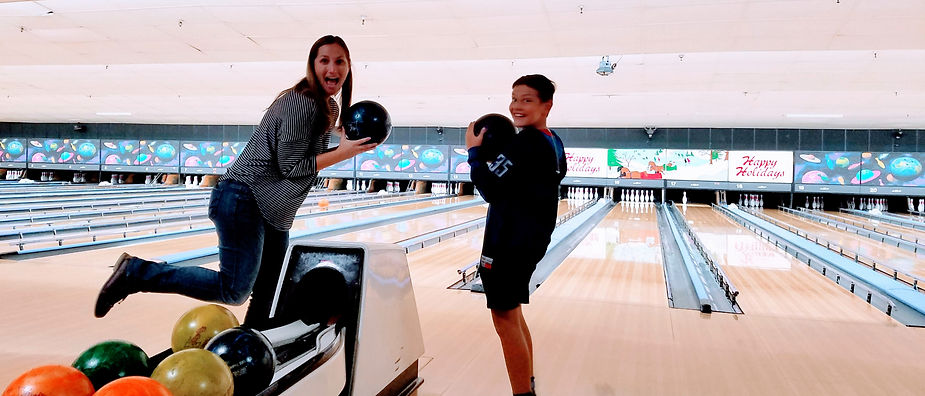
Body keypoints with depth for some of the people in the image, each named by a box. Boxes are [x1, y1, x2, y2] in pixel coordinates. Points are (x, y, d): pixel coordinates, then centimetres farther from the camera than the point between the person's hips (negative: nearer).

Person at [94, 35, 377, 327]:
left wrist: (349, 146, 5)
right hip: (245, 201, -10)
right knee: (233, 292, -11)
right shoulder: (300, 103, -16)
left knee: (269, 295, 13)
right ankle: (136, 272, 0)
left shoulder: (330, 108, 14)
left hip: (274, 213, 10)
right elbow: (291, 167, -18)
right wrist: (342, 153, -17)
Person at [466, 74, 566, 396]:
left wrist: (474, 151, -11)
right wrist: (497, 158, 8)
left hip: (508, 244, -10)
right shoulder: (554, 144, 11)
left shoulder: (525, 143, -19)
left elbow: (491, 190, -22)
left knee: (505, 317, -2)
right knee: (512, 312, 20)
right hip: (531, 241, 10)